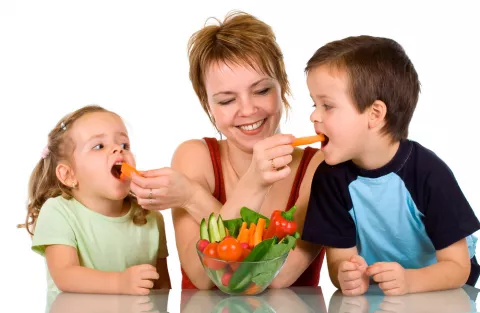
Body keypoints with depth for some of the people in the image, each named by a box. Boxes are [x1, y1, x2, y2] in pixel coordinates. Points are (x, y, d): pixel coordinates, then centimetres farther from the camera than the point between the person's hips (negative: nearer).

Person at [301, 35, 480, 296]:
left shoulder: (428, 173, -19)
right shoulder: (331, 176, -10)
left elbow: (457, 266, -15)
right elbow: (339, 257, -7)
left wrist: (410, 280, -34)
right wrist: (345, 275, -30)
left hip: (439, 295, -2)